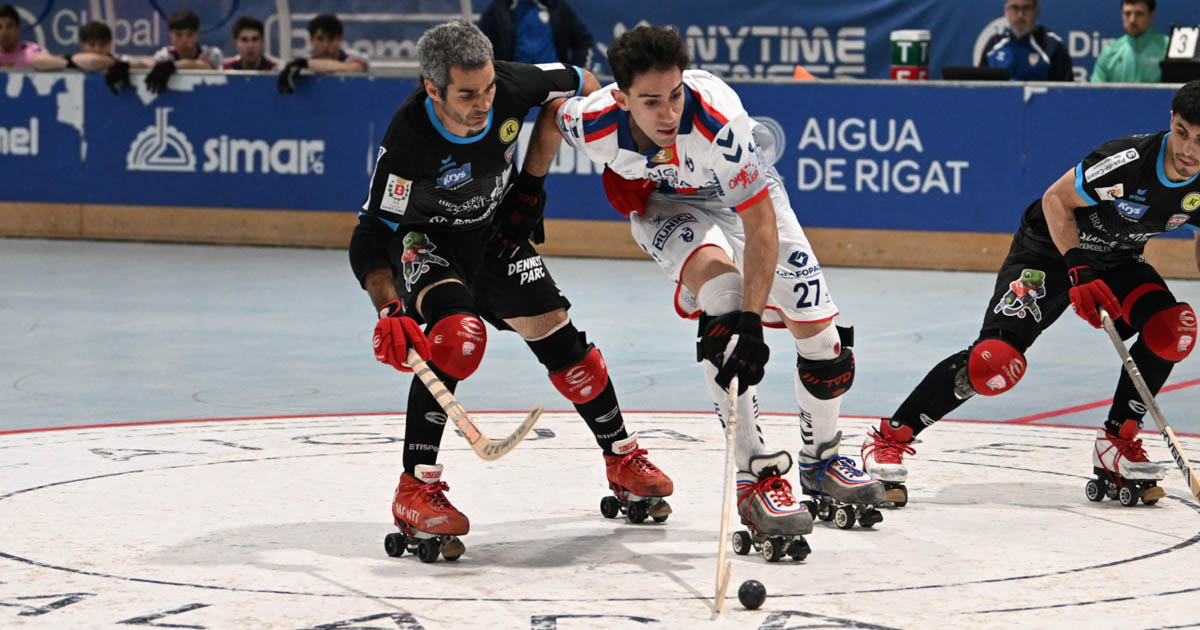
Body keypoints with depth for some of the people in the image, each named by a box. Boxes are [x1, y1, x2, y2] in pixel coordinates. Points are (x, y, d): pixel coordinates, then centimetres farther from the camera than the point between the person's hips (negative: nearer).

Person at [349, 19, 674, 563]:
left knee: (558, 336, 3)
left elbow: (580, 86, -3)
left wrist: (533, 175, -3)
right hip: (423, 242, -5)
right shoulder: (407, 142, -37)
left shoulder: (511, 88, -26)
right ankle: (416, 492, -25)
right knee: (459, 334, -30)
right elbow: (372, 232, -30)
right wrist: (388, 309, -44)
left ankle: (623, 462, 23)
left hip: (496, 232, 5)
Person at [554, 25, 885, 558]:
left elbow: (761, 223, -37)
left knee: (819, 333, -4)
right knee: (719, 283, -32)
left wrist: (752, 319, -43)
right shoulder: (592, 124, -32)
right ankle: (757, 477, -31)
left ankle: (821, 461, 27)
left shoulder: (717, 119, -41)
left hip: (748, 195, 0)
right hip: (664, 203, 0)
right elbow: (555, 111, -4)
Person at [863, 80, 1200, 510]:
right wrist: (1078, 272, -27)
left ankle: (1116, 443, -2)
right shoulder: (1127, 161, -32)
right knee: (995, 360, -21)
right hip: (1049, 250, -6)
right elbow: (1056, 200, -19)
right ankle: (890, 438, -9)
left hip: (1117, 261, 6)